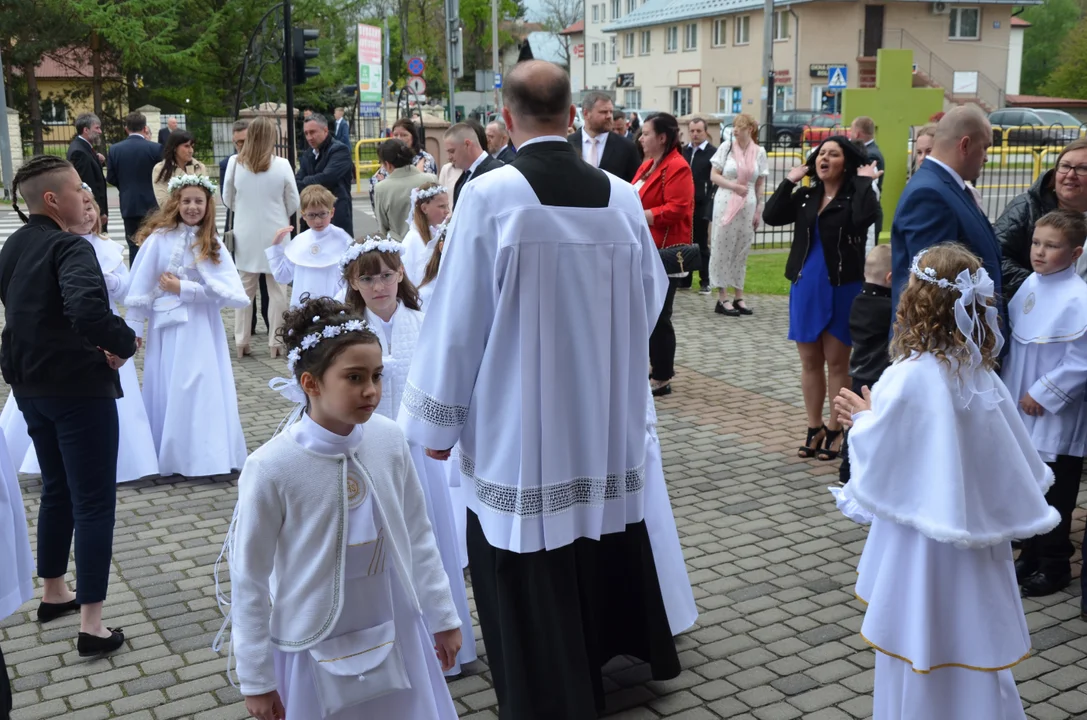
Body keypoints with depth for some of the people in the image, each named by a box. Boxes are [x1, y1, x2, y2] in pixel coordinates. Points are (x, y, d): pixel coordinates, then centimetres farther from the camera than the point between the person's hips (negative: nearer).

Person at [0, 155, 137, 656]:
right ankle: (91, 624, 2)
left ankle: (53, 593, 36)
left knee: (57, 489, 23)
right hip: (78, 387, -9)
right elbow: (87, 309, -37)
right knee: (94, 501, -2)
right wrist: (125, 343, -20)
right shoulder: (69, 247, -19)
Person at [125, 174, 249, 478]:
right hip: (169, 325, -1)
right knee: (170, 390, 6)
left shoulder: (212, 244, 2)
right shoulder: (160, 238, -5)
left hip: (202, 326, 2)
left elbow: (230, 292, -6)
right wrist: (133, 328, -5)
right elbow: (141, 285, -4)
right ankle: (172, 456, 16)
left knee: (204, 389, 1)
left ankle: (203, 452, 11)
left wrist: (183, 288, -11)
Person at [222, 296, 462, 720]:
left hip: (397, 634, 3)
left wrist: (442, 616, 9)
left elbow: (418, 535, 2)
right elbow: (249, 581, -10)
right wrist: (256, 679, -4)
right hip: (318, 647, -3)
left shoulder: (389, 441, -11)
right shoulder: (271, 469, -21)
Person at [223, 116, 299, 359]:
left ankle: (241, 341, 17)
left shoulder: (235, 163, -7)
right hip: (275, 233, -2)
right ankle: (275, 342, 9)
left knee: (245, 288, 13)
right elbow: (293, 203, -3)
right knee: (277, 289, 7)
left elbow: (227, 199, 4)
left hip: (246, 234, 2)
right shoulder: (281, 165, -11)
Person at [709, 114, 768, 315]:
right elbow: (713, 176, -1)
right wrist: (733, 186, -15)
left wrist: (759, 210, 4)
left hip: (748, 207, 2)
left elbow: (760, 185, 8)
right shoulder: (726, 147, -1)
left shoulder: (759, 152, 4)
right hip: (725, 205, -2)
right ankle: (722, 298, 3)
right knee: (722, 250, -1)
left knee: (741, 252, 8)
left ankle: (738, 296, 16)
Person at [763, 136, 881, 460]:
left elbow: (865, 216, -28)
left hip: (842, 289, -5)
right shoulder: (805, 197, 8)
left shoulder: (855, 195, -6)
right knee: (809, 361, 11)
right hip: (805, 288, 5)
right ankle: (814, 428, 21)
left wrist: (865, 182, -18)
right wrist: (790, 180, -4)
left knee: (836, 361, 4)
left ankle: (835, 431, 14)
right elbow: (771, 216, -3)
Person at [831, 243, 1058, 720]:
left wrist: (864, 417, 4)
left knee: (919, 653, 11)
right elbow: (1015, 463, 4)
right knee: (974, 649, 17)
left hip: (921, 547, -5)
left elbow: (875, 460, -16)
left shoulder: (908, 379, -22)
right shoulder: (983, 378, -4)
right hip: (977, 551, 5)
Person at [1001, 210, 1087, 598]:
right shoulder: (1029, 285, 2)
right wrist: (1010, 387, 8)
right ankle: (1031, 554, 31)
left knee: (1054, 495, 6)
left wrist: (1042, 395, -14)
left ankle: (1054, 564, 20)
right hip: (1023, 410, 7)